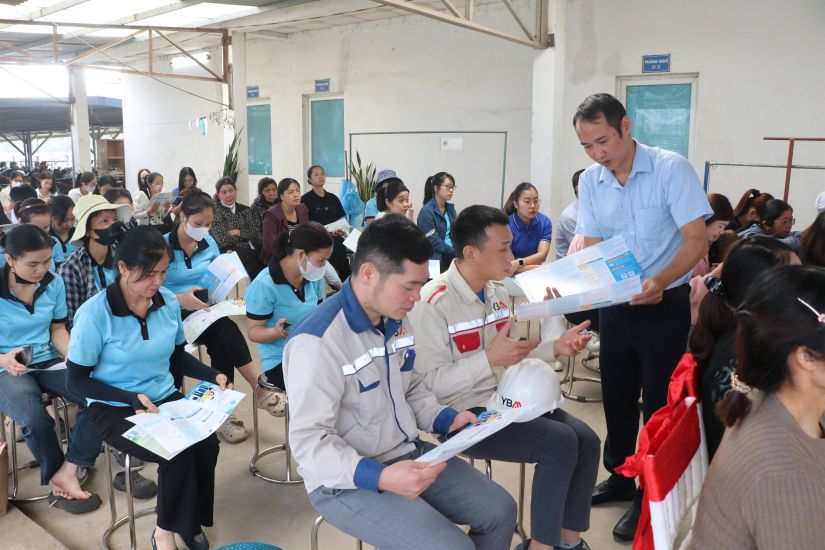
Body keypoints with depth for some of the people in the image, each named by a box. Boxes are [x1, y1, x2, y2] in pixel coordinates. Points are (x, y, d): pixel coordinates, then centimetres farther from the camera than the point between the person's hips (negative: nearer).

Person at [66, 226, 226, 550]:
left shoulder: (168, 302, -5)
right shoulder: (95, 314, -19)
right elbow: (76, 381, -11)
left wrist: (213, 375, -7)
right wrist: (131, 398, -22)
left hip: (165, 399, 4)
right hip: (114, 409, -4)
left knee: (207, 443, -22)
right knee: (179, 452, -26)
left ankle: (191, 522, 5)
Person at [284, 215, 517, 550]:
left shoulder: (397, 321, 2)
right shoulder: (317, 341, -25)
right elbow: (308, 443, -24)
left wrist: (444, 419, -3)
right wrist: (379, 476, -35)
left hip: (410, 455, 8)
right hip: (349, 482, -8)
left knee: (500, 511, 5)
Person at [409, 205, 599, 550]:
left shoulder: (498, 291, 7)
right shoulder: (433, 303, -19)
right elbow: (430, 384, -22)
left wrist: (555, 348, 1)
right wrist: (489, 358, -30)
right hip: (463, 415, -8)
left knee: (587, 440, -6)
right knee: (560, 442, -21)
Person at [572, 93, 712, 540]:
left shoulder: (672, 169, -16)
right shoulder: (589, 182, -1)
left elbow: (697, 239, -19)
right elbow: (591, 246, 1)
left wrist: (660, 281, -35)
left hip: (666, 305, -5)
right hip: (614, 306, 5)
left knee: (659, 402, 5)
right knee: (616, 397, 17)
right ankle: (620, 478, 37)